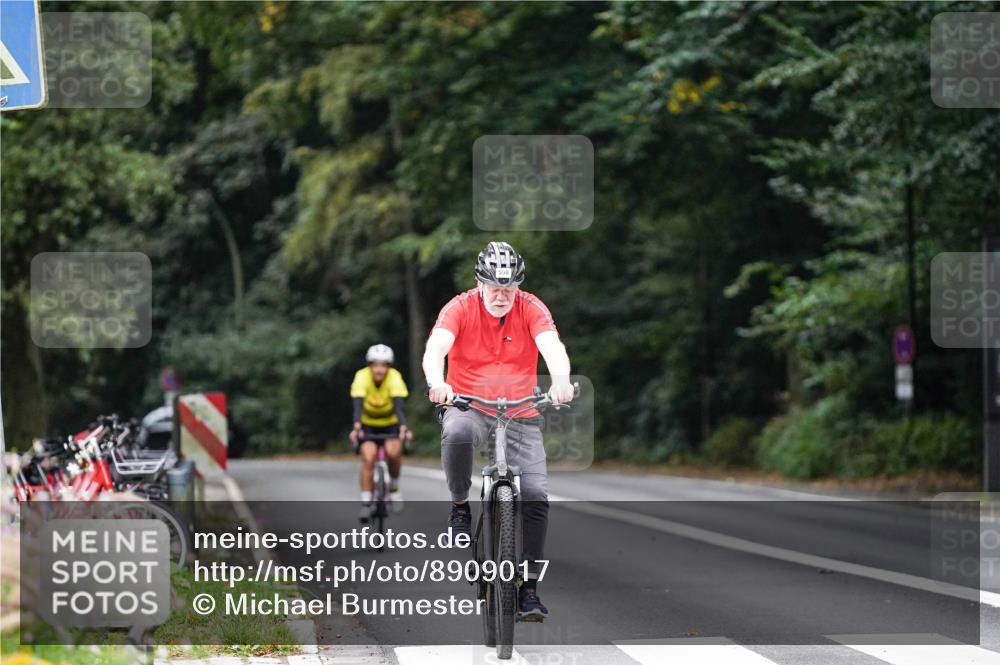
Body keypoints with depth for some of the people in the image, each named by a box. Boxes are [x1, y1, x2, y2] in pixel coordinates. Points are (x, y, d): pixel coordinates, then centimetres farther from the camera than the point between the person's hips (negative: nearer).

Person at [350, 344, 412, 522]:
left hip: (390, 423, 0)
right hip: (368, 424, 0)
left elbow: (399, 404, -38)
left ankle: (394, 487, 1)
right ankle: (366, 504, -14)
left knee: (393, 452, -27)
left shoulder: (394, 377, -26)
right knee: (368, 457, -21)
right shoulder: (362, 377, -25)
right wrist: (357, 427, -55)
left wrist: (403, 428, -55)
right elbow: (358, 404, -38)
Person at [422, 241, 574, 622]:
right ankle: (460, 507, -10)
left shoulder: (531, 309, -7)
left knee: (536, 496, -11)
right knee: (457, 435, -38)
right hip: (468, 406, -1)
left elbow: (551, 346, -24)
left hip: (521, 415, 1)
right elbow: (436, 346, -25)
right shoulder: (461, 308, -9)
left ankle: (530, 585, 1)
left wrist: (560, 380, -47)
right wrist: (436, 382, -48)